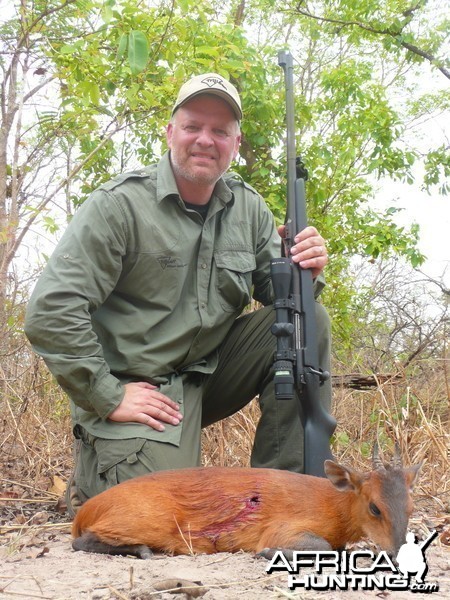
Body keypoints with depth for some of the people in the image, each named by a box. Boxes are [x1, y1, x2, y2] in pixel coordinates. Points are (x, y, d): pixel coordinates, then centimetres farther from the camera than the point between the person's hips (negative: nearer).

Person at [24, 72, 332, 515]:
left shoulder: (248, 207, 4)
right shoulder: (119, 204, -15)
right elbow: (50, 311, -19)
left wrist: (303, 274, -17)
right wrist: (108, 397, -19)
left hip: (213, 369, 6)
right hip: (138, 389, -5)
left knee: (309, 320, -11)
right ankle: (95, 471, 15)